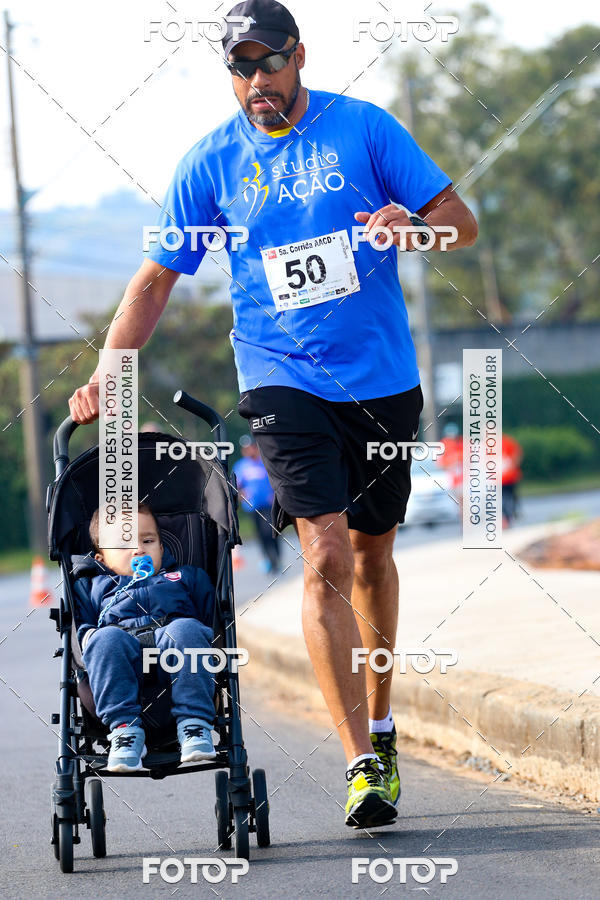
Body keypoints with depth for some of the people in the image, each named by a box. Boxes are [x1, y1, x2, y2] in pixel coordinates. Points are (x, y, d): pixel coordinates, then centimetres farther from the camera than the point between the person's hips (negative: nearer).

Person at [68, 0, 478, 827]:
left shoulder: (363, 129, -2)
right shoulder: (210, 164, 0)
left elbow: (463, 224, -1)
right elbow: (157, 278, 5)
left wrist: (411, 225, -24)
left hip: (384, 380, 1)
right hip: (285, 382, -1)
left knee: (372, 556, 14)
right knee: (325, 557, -16)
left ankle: (380, 723, 35)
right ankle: (361, 765, -19)